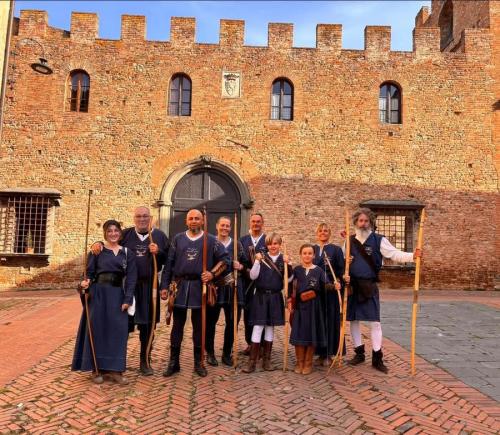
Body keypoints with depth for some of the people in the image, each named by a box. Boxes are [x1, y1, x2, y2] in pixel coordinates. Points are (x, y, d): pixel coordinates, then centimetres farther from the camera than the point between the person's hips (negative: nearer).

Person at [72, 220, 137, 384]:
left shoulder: (127, 253, 6)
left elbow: (131, 278, 1)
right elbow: (89, 272, 0)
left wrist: (127, 300, -7)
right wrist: (85, 283, -23)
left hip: (117, 295, 2)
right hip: (98, 294, -1)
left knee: (117, 331, 1)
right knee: (97, 329, 3)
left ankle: (114, 369, 10)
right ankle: (98, 368, 15)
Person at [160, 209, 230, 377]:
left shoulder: (211, 240, 3)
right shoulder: (178, 239, 7)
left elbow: (225, 259, 3)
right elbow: (169, 264, 5)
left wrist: (213, 273, -11)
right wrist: (164, 286, 1)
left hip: (200, 287, -1)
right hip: (179, 286, 1)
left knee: (199, 326, 9)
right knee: (177, 326, 8)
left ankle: (198, 362, 22)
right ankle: (174, 362, 19)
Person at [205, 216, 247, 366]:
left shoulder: (237, 244, 10)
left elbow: (245, 263, 13)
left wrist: (240, 266, -7)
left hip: (233, 288, 2)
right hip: (214, 286, -2)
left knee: (232, 321, 6)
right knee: (211, 321, 3)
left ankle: (227, 353, 21)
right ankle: (210, 353, 20)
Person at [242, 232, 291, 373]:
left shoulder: (283, 259, 2)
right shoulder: (261, 257, -2)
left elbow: (289, 279, -2)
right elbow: (253, 276, -9)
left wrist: (287, 265, -16)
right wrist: (257, 261, -20)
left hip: (275, 298, 2)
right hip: (260, 296, -2)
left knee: (270, 327, 10)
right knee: (258, 327, -3)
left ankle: (266, 360, 22)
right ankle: (252, 361, 4)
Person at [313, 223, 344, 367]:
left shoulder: (336, 249, 3)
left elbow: (341, 269, -3)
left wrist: (339, 281, -21)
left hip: (332, 291, -2)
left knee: (331, 320, 2)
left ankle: (330, 352, 12)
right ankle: (321, 353, 13)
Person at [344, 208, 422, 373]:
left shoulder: (379, 240, -4)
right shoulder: (350, 240, 5)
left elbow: (395, 254, -14)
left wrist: (412, 255, -31)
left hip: (369, 286, -3)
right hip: (352, 285, 3)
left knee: (375, 321, -1)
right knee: (353, 320, 9)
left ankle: (377, 357, 11)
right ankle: (359, 353, 25)